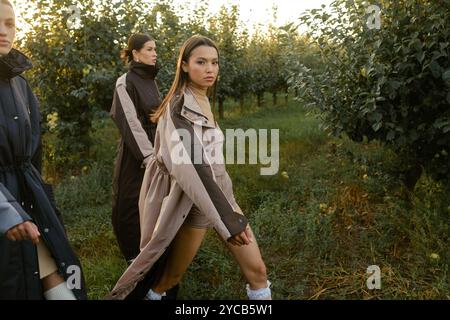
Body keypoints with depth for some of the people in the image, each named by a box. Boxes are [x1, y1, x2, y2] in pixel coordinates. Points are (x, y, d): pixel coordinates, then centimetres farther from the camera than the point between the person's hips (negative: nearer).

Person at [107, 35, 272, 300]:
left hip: (223, 196, 7)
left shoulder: (204, 102, 8)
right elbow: (190, 166, -28)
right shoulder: (179, 106, -18)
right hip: (194, 203, -7)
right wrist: (226, 219, -32)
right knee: (172, 275, 11)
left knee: (257, 270, 6)